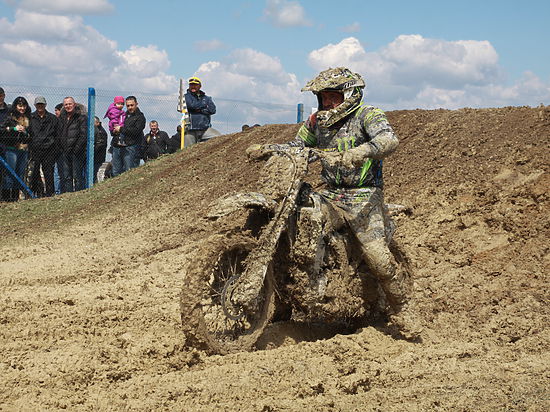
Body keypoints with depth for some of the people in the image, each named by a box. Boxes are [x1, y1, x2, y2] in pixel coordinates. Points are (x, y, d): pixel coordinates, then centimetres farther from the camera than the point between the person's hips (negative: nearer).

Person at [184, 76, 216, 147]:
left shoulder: (206, 98, 18)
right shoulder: (186, 96, 9)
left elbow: (213, 110, 4)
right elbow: (192, 105, -12)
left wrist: (200, 110, -7)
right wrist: (204, 105, 1)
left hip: (204, 129, 3)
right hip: (191, 130, -3)